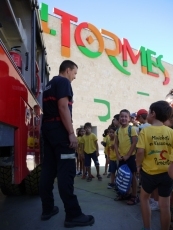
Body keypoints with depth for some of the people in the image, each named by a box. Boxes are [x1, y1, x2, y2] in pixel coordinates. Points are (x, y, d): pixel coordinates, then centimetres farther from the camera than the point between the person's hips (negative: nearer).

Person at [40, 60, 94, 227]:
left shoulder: (49, 84, 23)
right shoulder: (63, 82, -5)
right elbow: (63, 107, -18)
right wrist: (71, 133, -19)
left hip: (47, 128, 10)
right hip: (59, 129, -10)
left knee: (48, 169, 9)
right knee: (66, 171, -10)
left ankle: (47, 209, 17)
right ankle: (73, 215, -5)